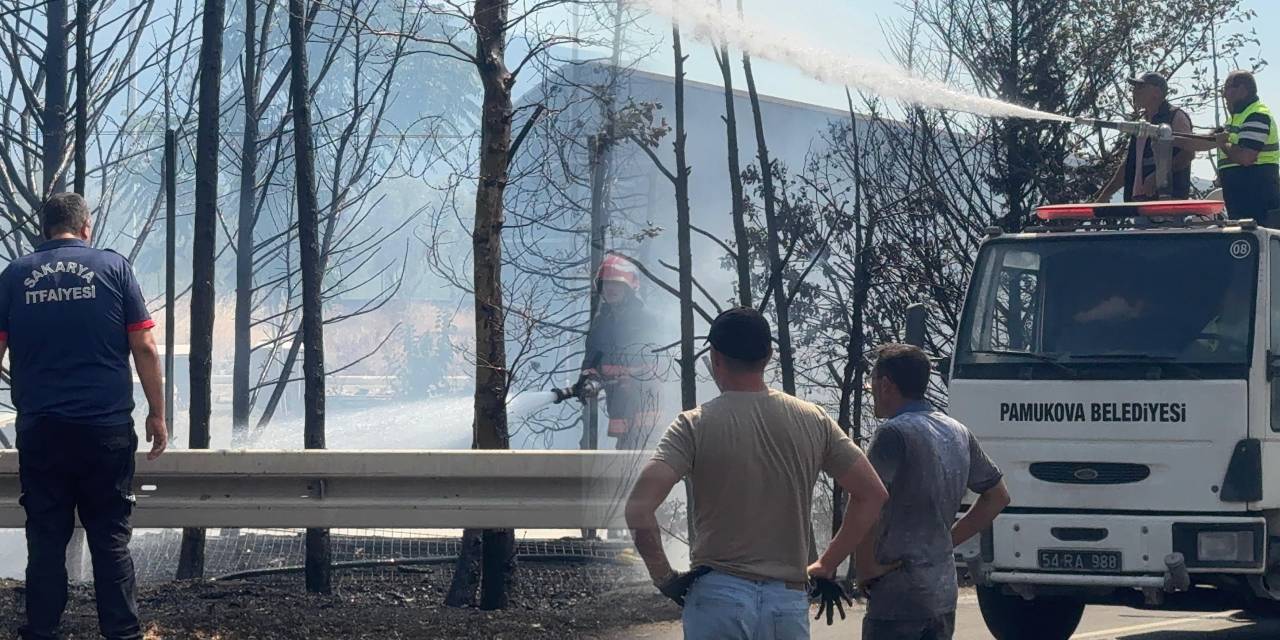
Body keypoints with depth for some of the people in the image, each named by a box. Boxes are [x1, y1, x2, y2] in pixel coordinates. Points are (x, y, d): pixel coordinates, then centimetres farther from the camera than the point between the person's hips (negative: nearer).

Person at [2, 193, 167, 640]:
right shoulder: (113, 267, 1)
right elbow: (144, 349, -2)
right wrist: (157, 415, 5)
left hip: (40, 431, 1)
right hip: (107, 429, -1)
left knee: (45, 540, 6)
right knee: (111, 539, 3)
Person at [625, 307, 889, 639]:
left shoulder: (694, 425, -4)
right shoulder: (813, 420, 6)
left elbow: (639, 508, -15)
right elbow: (872, 493, 9)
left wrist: (663, 576, -2)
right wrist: (827, 566, 14)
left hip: (718, 596, -3)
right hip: (790, 600, 3)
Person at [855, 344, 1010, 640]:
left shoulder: (895, 433, -13)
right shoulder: (959, 434, 13)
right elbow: (998, 496, 23)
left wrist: (866, 569, -14)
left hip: (898, 596, -8)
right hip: (944, 592, 8)